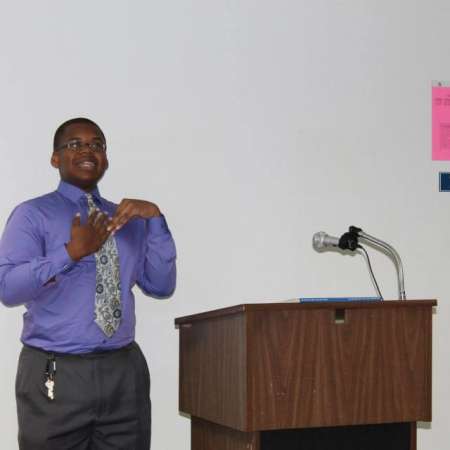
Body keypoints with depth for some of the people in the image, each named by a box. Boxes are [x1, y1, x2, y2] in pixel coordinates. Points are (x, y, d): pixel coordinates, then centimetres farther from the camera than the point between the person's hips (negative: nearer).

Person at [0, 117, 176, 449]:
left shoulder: (129, 219, 14)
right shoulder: (32, 215, 0)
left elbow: (161, 286, 4)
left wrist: (155, 219, -6)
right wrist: (71, 252, -22)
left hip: (125, 374, 4)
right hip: (56, 376, -4)